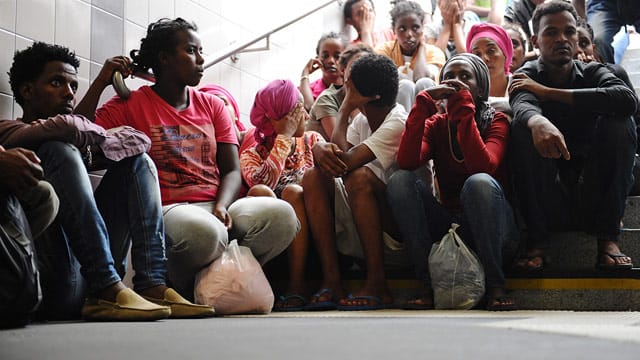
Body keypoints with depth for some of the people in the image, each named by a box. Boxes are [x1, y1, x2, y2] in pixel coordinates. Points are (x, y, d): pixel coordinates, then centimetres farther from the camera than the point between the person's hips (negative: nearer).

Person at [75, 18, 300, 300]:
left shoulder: (212, 106, 20)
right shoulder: (130, 104, 8)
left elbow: (232, 170, 12)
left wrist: (221, 206, -9)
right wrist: (101, 82, -7)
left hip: (217, 206, 4)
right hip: (167, 210, -4)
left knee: (282, 215, -25)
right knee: (203, 232, -40)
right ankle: (180, 293, -7)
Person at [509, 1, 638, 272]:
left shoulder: (593, 73, 5)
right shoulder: (526, 77, 1)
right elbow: (523, 108, -24)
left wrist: (549, 92, -18)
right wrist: (538, 122, -50)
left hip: (592, 197, 2)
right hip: (545, 203, -1)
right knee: (523, 126, -22)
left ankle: (608, 238, -18)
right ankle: (537, 240, -23)